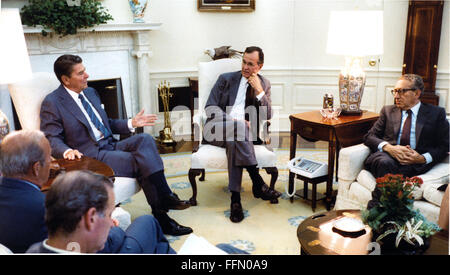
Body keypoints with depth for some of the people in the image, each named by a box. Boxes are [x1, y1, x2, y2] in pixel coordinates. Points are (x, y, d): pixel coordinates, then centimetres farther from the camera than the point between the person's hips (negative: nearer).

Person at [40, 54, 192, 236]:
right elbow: (51, 139, -9)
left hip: (110, 146, 7)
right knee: (142, 162, -24)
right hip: (90, 156, -7)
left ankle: (164, 198, -26)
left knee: (145, 139, -22)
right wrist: (67, 151, -30)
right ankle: (161, 216, -18)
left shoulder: (90, 93, 19)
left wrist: (131, 123, 12)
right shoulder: (52, 103, -3)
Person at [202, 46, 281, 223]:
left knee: (234, 142, -36)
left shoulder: (264, 84, 15)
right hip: (217, 130, -1)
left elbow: (267, 116, 5)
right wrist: (234, 120, -13)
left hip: (244, 134, 1)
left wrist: (259, 91, -7)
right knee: (238, 127, -35)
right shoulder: (226, 79, 11)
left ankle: (235, 199, -36)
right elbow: (210, 107, 2)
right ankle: (258, 183, -36)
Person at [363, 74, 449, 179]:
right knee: (385, 163, -34)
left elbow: (444, 146, 9)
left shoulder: (436, 113, 15)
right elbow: (369, 136, 12)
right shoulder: (388, 110, 20)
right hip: (387, 156, 2)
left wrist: (423, 158, -11)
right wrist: (388, 147, -9)